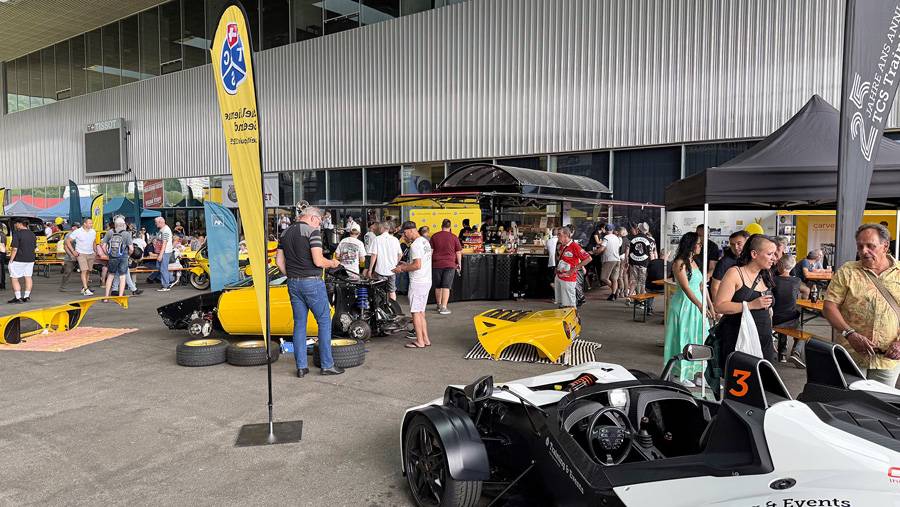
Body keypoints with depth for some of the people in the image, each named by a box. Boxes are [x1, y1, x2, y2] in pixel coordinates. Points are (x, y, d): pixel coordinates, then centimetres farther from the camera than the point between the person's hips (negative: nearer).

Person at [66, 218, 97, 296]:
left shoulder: (93, 232, 6)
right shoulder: (77, 232, -10)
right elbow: (68, 241, -5)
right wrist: (73, 251, -10)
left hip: (91, 254, 5)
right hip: (81, 254, -5)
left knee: (88, 272, 8)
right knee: (84, 270, -16)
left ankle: (83, 288, 22)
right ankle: (86, 290, -20)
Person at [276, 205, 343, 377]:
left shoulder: (286, 234, 12)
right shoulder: (312, 231, -10)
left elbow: (279, 260, 12)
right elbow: (318, 261, -18)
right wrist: (332, 263, 0)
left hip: (293, 283, 7)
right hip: (312, 282, -7)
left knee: (299, 323, 11)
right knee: (324, 321, 4)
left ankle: (301, 367, 12)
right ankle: (327, 365, 6)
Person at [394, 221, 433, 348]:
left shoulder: (415, 245, -16)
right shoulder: (425, 241, 14)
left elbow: (417, 265, -22)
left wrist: (402, 269, -10)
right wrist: (406, 265, 17)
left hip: (417, 282, -10)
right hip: (427, 281, 10)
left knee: (415, 312, -2)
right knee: (421, 312, 15)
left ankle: (420, 341, 1)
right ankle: (426, 339, 18)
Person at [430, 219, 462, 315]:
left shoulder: (434, 236, 3)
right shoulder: (454, 237, -1)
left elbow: (430, 251, 5)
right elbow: (458, 252, 2)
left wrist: (429, 263, 13)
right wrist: (459, 264, 13)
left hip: (436, 264, 2)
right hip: (450, 265, -2)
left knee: (438, 286, 14)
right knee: (446, 287, -2)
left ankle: (439, 305, 25)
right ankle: (443, 307, -6)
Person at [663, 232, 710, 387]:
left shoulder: (694, 262, 12)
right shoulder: (679, 263, -13)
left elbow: (701, 286, 14)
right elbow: (685, 287, -22)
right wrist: (700, 305, -31)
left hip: (697, 303, 8)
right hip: (684, 304, -8)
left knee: (699, 337, 9)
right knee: (683, 337, 0)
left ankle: (697, 372, 18)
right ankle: (679, 374, 10)